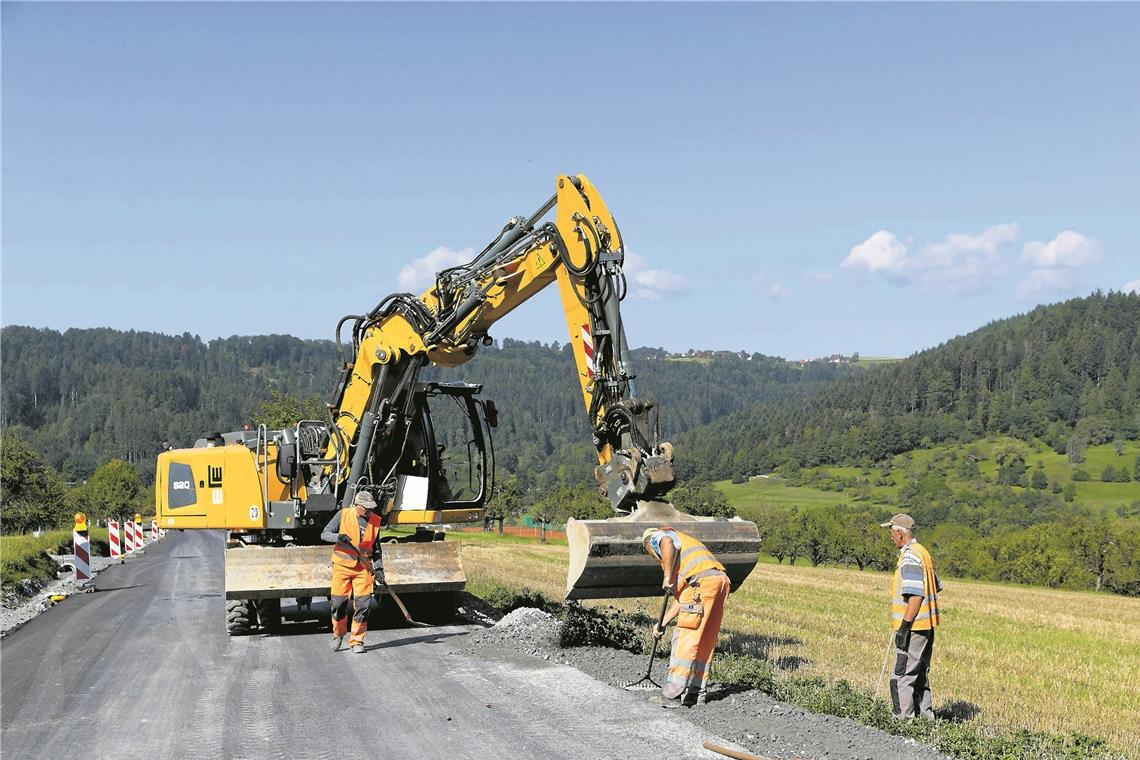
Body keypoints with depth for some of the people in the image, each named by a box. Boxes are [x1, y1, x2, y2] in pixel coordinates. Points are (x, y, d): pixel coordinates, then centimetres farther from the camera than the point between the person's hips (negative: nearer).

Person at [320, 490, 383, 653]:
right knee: (338, 602, 0)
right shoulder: (343, 515, -4)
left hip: (363, 567, 2)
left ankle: (357, 641, 9)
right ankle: (338, 634, 26)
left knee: (362, 604, -4)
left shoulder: (375, 521, 4)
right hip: (342, 565, -2)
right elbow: (324, 534, -4)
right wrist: (339, 537, -24)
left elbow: (376, 548, 13)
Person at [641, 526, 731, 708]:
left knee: (685, 637, -7)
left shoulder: (658, 536, 16)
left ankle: (672, 694, -7)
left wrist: (667, 577, -9)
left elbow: (668, 543, -13)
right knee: (705, 640, 14)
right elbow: (680, 597, 32)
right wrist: (663, 624, 33)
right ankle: (697, 693, 18)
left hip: (702, 580, -9)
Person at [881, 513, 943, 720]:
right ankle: (926, 716, 23)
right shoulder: (923, 552, 16)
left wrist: (904, 626, -21)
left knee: (902, 676, -6)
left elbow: (916, 596, -23)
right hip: (926, 625, 10)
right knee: (920, 675, 18)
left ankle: (903, 719, -5)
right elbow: (936, 587, 22)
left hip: (913, 626, -10)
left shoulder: (910, 557, -16)